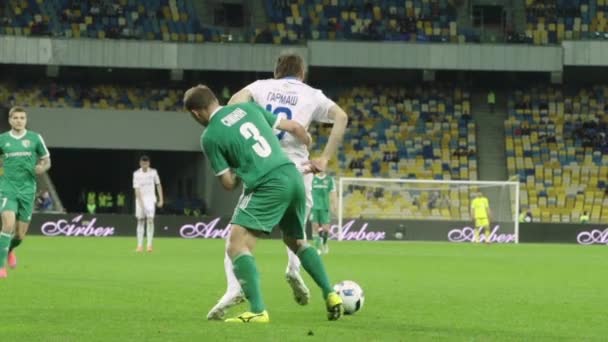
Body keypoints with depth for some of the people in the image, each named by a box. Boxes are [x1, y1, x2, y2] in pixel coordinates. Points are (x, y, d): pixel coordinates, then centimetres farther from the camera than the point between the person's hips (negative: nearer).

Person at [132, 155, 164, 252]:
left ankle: (149, 244, -11)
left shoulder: (153, 172, 1)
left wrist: (161, 199, 4)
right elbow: (136, 189, -12)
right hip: (140, 199, 0)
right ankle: (140, 245, 5)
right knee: (140, 221, 1)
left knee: (150, 220, -13)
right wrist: (141, 202, -22)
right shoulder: (136, 174, -4)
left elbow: (158, 185, 10)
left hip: (150, 199, 0)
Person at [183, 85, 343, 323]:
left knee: (236, 246, -5)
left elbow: (229, 183, 2)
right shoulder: (248, 108, 16)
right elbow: (295, 128, 19)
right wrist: (315, 158, 34)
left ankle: (257, 311, -19)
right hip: (293, 176, 7)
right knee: (297, 242, 28)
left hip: (268, 186, -7)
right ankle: (331, 295, 21)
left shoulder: (209, 137, 0)